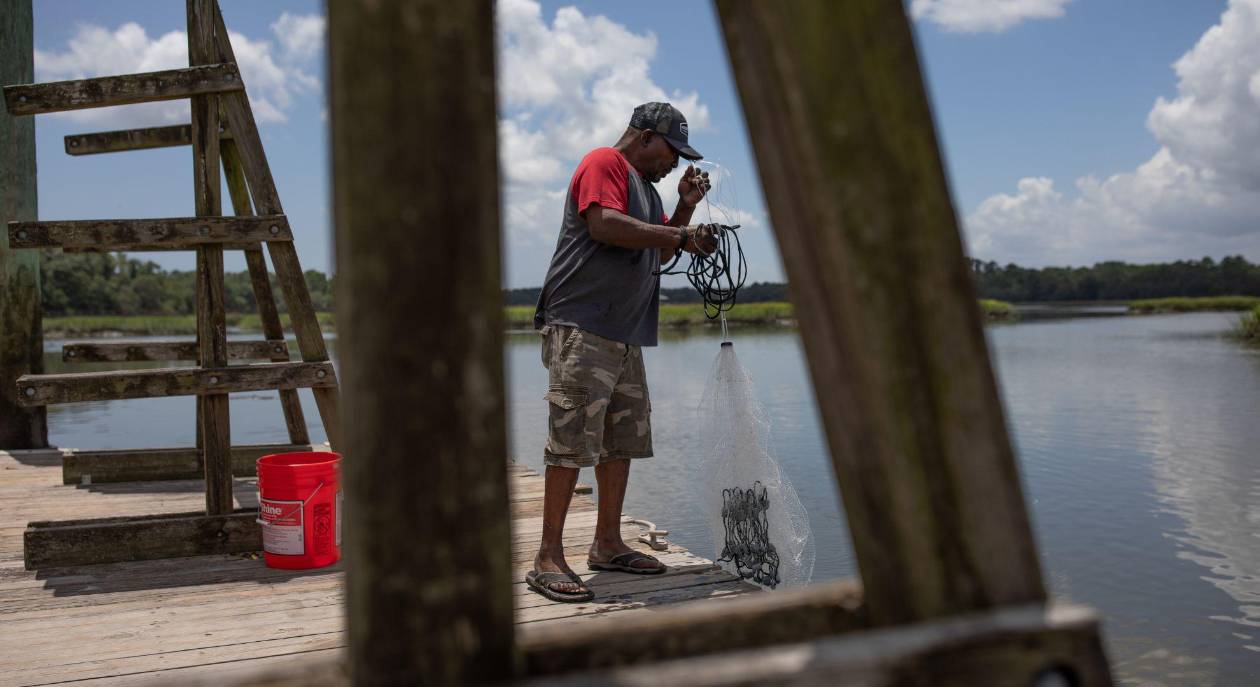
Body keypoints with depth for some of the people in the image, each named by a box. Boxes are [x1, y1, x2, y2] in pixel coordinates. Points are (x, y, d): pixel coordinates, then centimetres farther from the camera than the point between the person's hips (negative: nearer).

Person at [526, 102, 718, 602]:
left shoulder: (645, 186, 26)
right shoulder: (604, 163, -3)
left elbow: (661, 252, 28)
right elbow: (604, 224, -20)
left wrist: (685, 208, 13)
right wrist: (681, 235, -16)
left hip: (625, 335, 10)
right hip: (582, 329, -10)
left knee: (623, 441, 9)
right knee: (572, 443, -12)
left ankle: (607, 544, 18)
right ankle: (548, 559, -9)